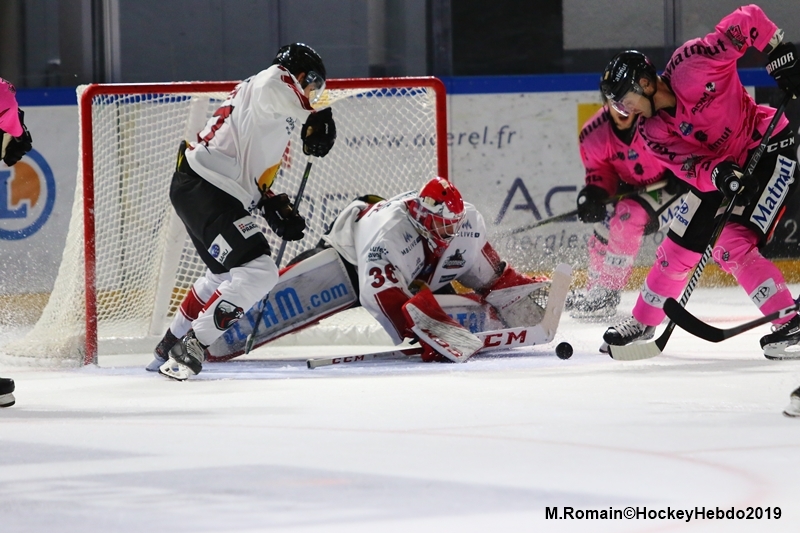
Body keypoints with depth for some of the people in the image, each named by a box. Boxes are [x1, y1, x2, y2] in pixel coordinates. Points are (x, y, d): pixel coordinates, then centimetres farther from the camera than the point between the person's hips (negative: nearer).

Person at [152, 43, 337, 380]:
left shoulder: (276, 121, 26)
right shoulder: (276, 80, -1)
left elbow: (252, 176, 26)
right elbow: (272, 89, -23)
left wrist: (275, 208, 15)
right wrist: (314, 118, -19)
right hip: (203, 190, -11)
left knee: (226, 274, 30)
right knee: (259, 272, -19)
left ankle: (169, 350, 41)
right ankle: (190, 350, -15)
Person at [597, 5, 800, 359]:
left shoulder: (690, 66, -25)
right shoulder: (653, 132, -6)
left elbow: (749, 21, -20)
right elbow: (690, 168, -18)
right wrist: (720, 174, -38)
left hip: (770, 147, -7)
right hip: (718, 167, 7)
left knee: (732, 245, -22)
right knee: (679, 247, 10)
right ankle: (643, 322, 30)